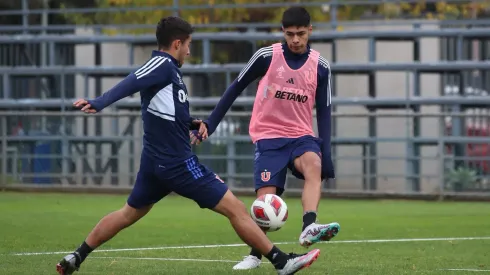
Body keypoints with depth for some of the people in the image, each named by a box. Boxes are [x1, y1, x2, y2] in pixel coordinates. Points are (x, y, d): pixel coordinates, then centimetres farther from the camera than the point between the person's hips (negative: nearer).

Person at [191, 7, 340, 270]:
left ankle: (309, 228, -49)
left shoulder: (320, 67, -1)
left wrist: (326, 155, -4)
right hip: (268, 137, -1)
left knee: (314, 165, -32)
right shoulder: (267, 56, -7)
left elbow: (323, 112, 5)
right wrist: (210, 123, 3)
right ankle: (255, 255, 8)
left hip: (301, 135, 1)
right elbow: (235, 88, 4)